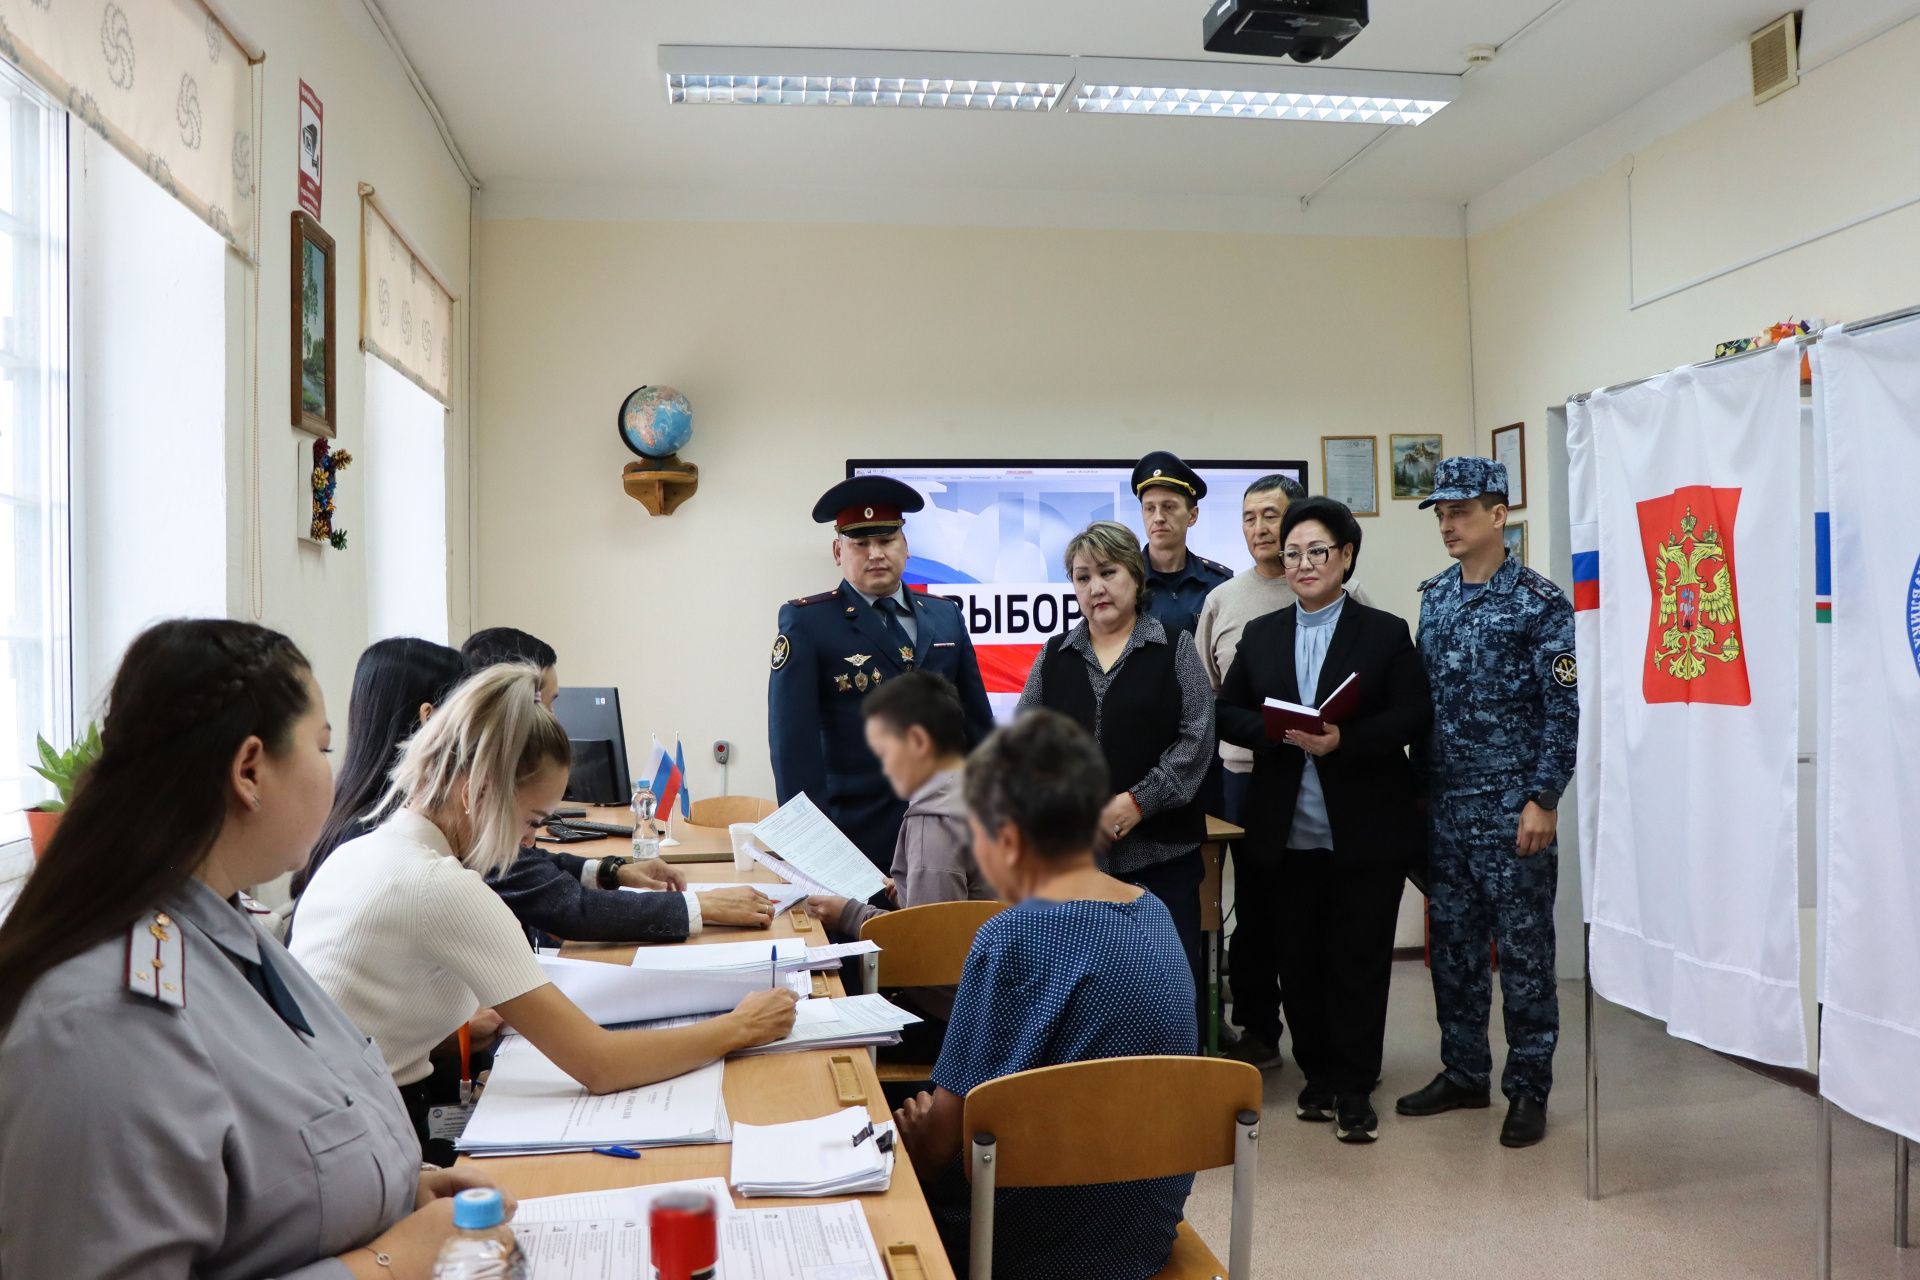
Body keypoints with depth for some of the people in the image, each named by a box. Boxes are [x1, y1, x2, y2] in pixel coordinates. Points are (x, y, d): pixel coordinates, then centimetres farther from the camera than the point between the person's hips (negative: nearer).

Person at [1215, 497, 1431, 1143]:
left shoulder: (1385, 632, 2)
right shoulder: (1261, 634, 11)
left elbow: (1413, 718, -6)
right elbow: (1227, 714, 7)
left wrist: (1345, 738, -21)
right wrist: (1275, 731, -13)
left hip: (1366, 830, -3)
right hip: (1285, 830, 3)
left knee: (1358, 961, 2)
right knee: (1297, 958, 9)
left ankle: (1355, 1089, 13)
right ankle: (1318, 1076, 24)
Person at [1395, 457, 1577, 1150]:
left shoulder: (1540, 603, -8)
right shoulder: (1433, 596, 10)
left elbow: (1563, 710, -10)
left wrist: (1542, 800, -15)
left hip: (1511, 808, -6)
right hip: (1444, 804, 6)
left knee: (1523, 949, 3)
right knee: (1452, 944, 13)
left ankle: (1528, 1088, 16)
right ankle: (1463, 1072, 27)